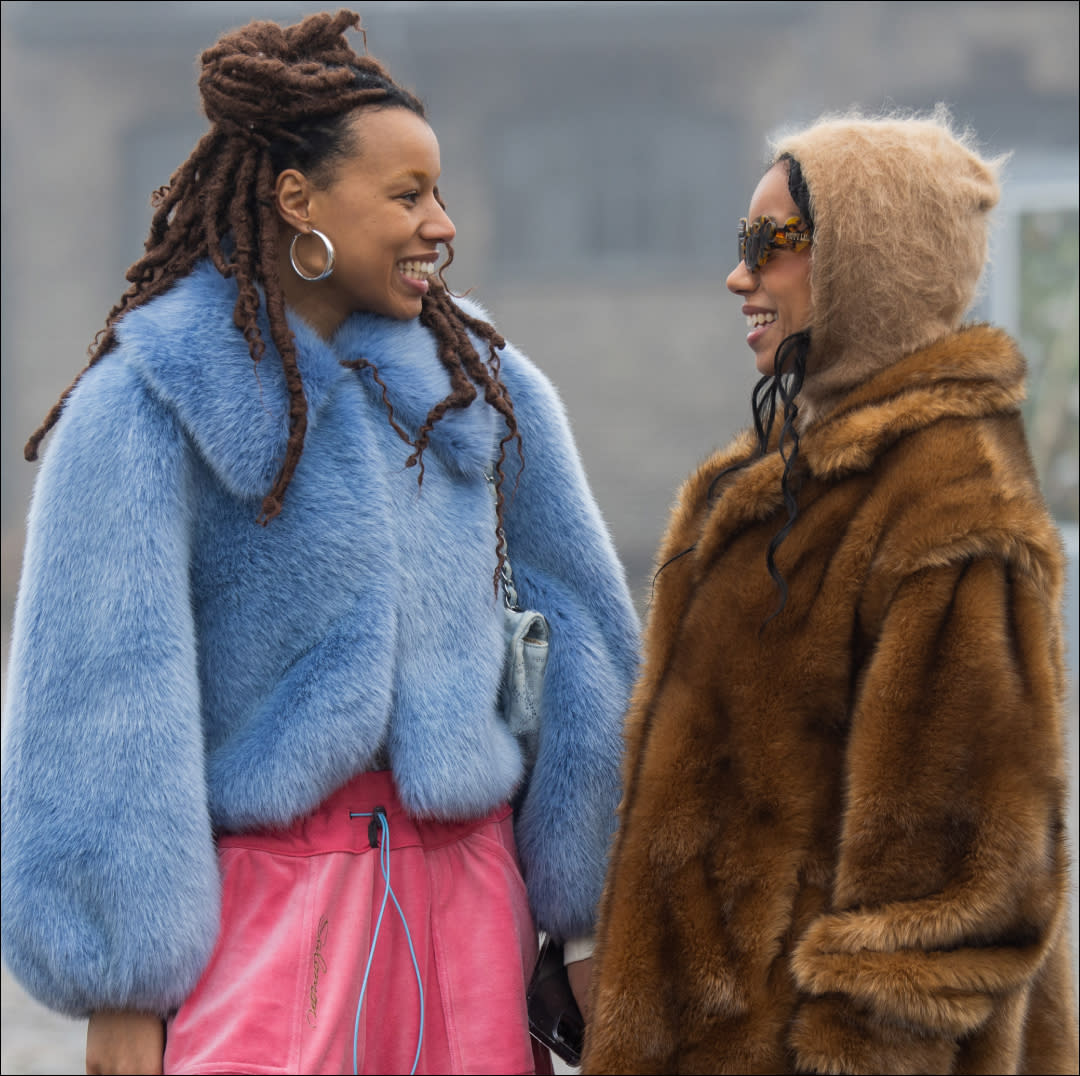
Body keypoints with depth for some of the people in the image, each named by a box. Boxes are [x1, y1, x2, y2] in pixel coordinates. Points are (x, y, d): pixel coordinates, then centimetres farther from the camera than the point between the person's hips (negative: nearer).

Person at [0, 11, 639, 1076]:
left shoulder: (483, 383, 8)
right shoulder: (147, 401, -4)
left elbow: (582, 631, 10)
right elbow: (102, 689, -8)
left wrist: (589, 924, 7)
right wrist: (119, 987, -12)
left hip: (465, 891, 4)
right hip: (260, 894, -4)